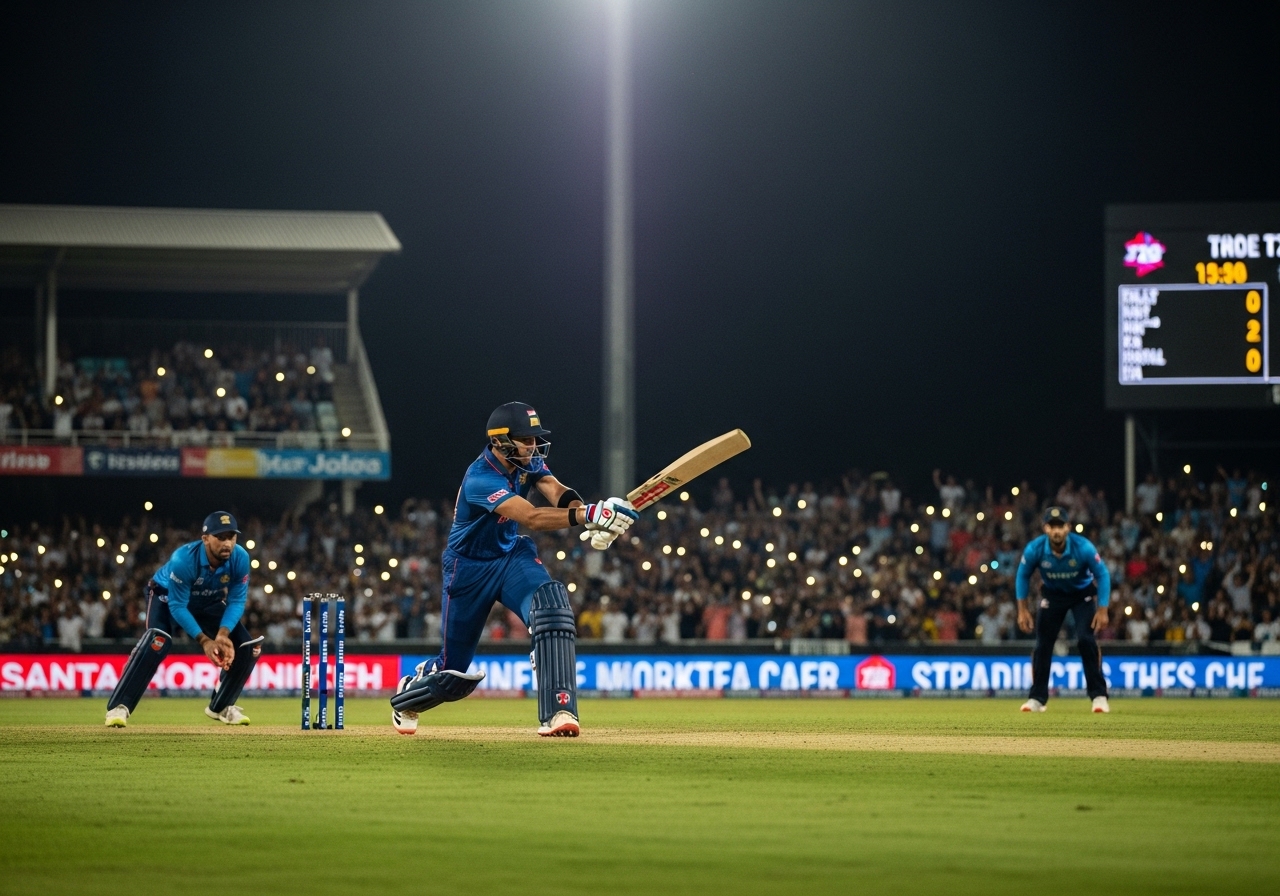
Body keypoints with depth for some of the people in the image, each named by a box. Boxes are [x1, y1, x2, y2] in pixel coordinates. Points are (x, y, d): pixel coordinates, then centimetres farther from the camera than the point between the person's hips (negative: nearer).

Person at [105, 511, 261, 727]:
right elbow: (177, 606, -32)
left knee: (248, 646, -5)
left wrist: (223, 633, -35)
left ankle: (221, 706, 16)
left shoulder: (239, 559, -28)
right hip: (168, 596, -5)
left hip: (209, 602, 5)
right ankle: (119, 708, -31)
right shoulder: (183, 560, -39)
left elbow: (237, 601, -19)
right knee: (157, 642, -32)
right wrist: (204, 640, -39)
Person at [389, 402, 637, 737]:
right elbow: (532, 518, -43)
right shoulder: (480, 479, -30)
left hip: (513, 557, 5)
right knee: (453, 671, 4)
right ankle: (406, 697, 41)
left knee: (550, 602, -28)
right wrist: (587, 515, -56)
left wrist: (581, 509, -46)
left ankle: (558, 712, -32)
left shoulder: (527, 461, -6)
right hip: (469, 569, -5)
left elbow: (556, 492, -23)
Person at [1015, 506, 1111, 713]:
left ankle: (1099, 695, -9)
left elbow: (1102, 574, -17)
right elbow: (1023, 576, -7)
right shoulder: (1034, 549, -26)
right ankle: (1037, 698, 9)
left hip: (1082, 593, -2)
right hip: (1052, 594, 2)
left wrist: (1102, 610, -19)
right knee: (1043, 643, -2)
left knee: (1086, 639, -17)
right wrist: (1022, 610, -7)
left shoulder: (1083, 547, -31)